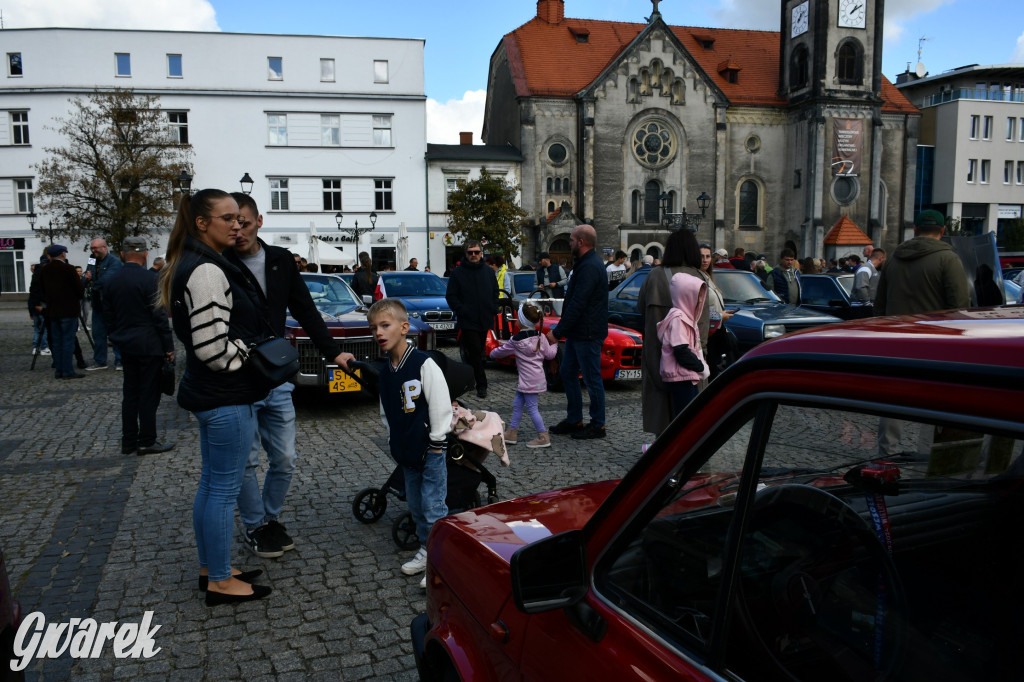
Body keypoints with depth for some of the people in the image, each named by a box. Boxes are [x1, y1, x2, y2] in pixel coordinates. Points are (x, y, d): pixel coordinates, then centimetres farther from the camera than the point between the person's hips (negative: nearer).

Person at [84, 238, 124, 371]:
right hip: (97, 304, 7)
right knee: (98, 334, 11)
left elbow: (107, 280, -22)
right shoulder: (92, 262, 14)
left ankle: (119, 362, 5)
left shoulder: (115, 262, -10)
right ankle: (99, 361, 19)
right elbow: (87, 282, 11)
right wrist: (87, 278, -12)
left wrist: (92, 282, -7)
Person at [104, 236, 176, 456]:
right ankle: (146, 442, 6)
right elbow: (159, 315, -14)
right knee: (149, 394, 0)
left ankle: (128, 441, 18)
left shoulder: (111, 281, 7)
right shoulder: (150, 278, -14)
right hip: (149, 345, -7)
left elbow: (108, 316, 12)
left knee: (130, 394, 13)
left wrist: (116, 339, 21)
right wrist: (169, 346, -9)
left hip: (126, 346, 7)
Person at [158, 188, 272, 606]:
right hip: (228, 398, -11)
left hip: (209, 394, 11)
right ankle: (220, 582, 13)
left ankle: (210, 568, 31)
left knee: (211, 484, 18)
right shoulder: (208, 273, -20)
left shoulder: (191, 265, 13)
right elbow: (213, 348, -25)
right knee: (225, 489, 0)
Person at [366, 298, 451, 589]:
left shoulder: (423, 364, -18)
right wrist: (394, 440, 13)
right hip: (405, 450, 7)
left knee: (433, 505, -4)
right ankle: (426, 549, 32)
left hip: (430, 448, -7)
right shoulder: (384, 372, 5)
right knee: (415, 503, 17)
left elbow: (440, 403, -17)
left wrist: (437, 443, -14)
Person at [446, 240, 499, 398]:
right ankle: (481, 385, -4)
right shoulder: (457, 272, -2)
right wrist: (461, 311, -13)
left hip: (485, 320, 4)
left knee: (478, 352, 12)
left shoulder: (489, 272, 10)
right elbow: (451, 296, -2)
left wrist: (493, 309, 5)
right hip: (467, 321, -4)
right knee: (475, 353, -7)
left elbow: (495, 292, 19)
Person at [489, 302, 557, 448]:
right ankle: (512, 433, 22)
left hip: (528, 380, -7)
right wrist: (553, 344, 25)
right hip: (538, 377, 7)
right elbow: (550, 354, 6)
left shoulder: (516, 341, -11)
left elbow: (501, 351, 4)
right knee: (517, 404, 16)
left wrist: (493, 353, 25)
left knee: (532, 407, -1)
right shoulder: (540, 337, 2)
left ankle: (543, 437, 1)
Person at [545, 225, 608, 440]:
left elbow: (577, 305, -25)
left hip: (588, 334, -11)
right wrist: (560, 330, 16)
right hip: (578, 332, 11)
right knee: (567, 372, 15)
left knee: (592, 379, 0)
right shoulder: (585, 263, 15)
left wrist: (557, 333, -23)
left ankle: (597, 425, 12)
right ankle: (574, 420, 25)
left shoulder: (590, 267, -20)